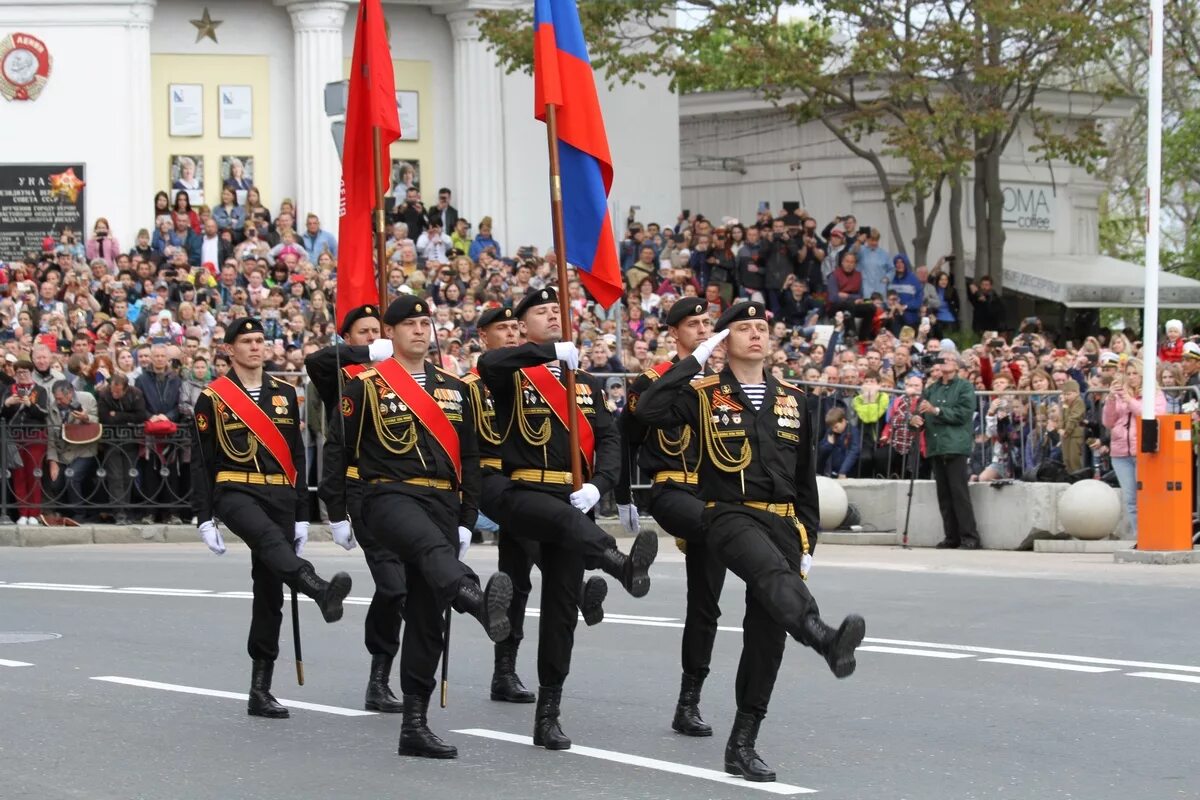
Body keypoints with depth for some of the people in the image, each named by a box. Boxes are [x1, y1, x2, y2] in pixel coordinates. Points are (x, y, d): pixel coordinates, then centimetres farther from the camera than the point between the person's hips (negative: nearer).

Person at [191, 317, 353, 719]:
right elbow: (201, 462, 0)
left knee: (270, 593, 2)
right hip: (235, 493, -4)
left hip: (280, 497, 4)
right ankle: (322, 593, -63)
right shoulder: (213, 398, 1)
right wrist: (205, 518, -6)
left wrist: (302, 514, 12)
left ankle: (260, 692, 7)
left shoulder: (285, 394, 12)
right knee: (269, 538, -37)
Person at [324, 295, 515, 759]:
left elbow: (469, 459, 18)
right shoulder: (366, 387, 1)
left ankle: (415, 726, 8)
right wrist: (333, 511, -1)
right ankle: (479, 603, -72)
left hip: (443, 505, 5)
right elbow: (340, 450, 2)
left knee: (427, 615, 3)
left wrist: (467, 521, 14)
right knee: (433, 547, -39)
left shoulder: (453, 389, 16)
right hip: (391, 497, -5)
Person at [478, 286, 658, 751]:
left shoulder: (587, 385, 19)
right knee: (568, 520, -39)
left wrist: (597, 485, -9)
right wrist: (553, 352, -24)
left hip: (573, 500, 5)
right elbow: (488, 362, -21)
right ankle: (623, 566, -70)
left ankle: (548, 714, 5)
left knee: (562, 603, 1)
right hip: (525, 496, -5)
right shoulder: (513, 375, 4)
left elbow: (609, 440, 9)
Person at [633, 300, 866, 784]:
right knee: (772, 572, -36)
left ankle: (743, 745, 11)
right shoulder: (704, 395, 3)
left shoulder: (792, 400, 15)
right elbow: (648, 411, -15)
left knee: (767, 635, 3)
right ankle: (827, 641, -65)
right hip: (730, 515, -5)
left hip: (783, 522, 5)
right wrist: (695, 359, -9)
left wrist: (808, 541, 13)